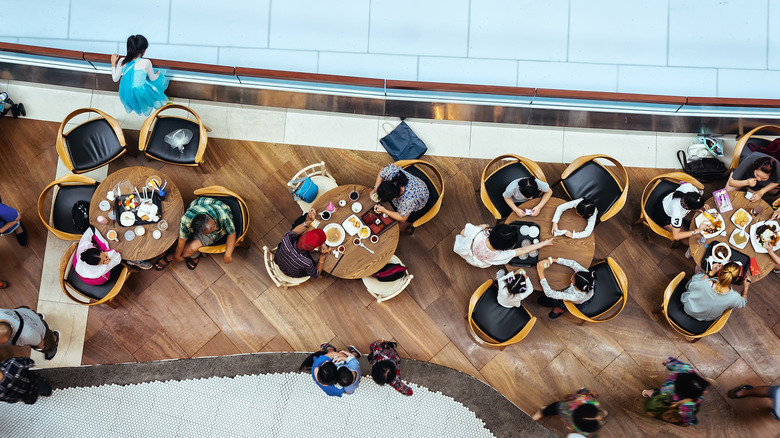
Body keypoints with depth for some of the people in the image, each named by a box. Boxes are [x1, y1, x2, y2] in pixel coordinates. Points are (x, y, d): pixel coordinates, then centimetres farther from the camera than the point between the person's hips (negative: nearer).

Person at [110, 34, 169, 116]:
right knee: (160, 78, 21)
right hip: (140, 96, -4)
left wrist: (113, 63, 10)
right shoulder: (146, 62, -23)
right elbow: (152, 78, -6)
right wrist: (158, 73, 18)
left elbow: (115, 79, -1)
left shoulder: (122, 61, -13)